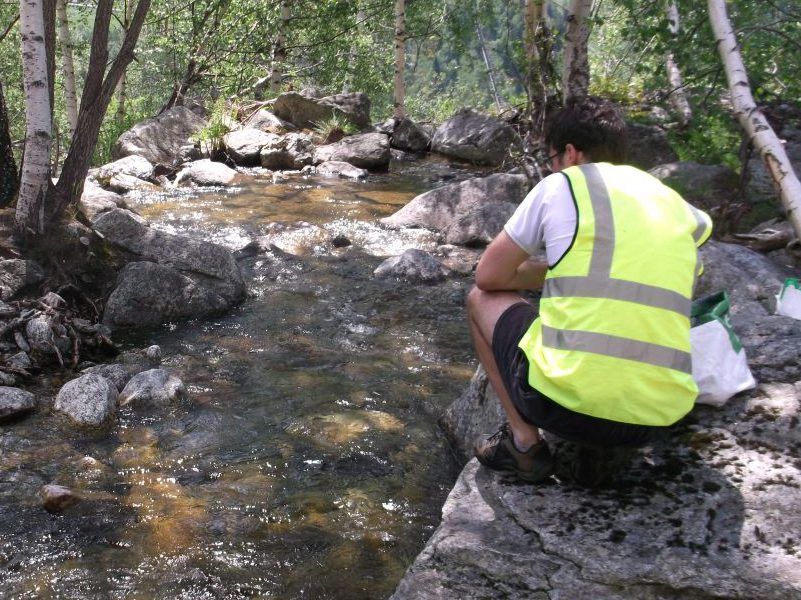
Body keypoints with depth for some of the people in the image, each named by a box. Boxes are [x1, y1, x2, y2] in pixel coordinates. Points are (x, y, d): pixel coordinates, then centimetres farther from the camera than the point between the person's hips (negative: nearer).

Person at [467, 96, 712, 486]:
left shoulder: (560, 185, 4)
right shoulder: (676, 205, 17)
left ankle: (524, 442, 10)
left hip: (564, 400, -5)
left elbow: (489, 277, 8)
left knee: (482, 298, 22)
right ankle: (597, 442, 14)